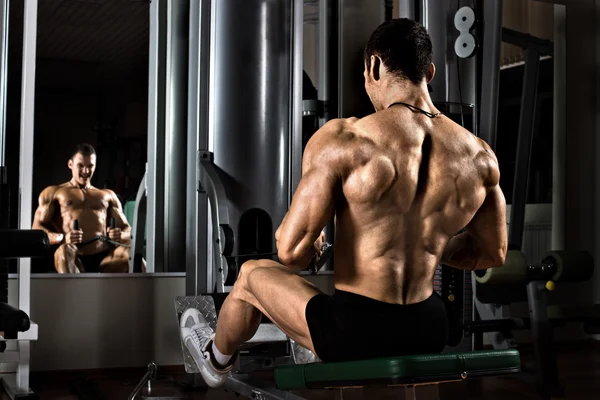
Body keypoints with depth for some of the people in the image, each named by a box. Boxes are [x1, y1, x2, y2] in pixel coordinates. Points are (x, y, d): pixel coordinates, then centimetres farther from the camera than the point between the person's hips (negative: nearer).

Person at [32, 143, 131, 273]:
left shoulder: (108, 195, 27)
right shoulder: (53, 192, 20)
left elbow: (127, 229, 21)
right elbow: (37, 228, 8)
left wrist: (120, 235, -7)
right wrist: (62, 238, -15)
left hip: (104, 259, 2)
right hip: (74, 260, -2)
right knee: (65, 250, -39)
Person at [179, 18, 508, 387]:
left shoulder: (342, 140, -17)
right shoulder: (478, 154, -3)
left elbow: (292, 250, -18)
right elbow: (494, 253, 9)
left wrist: (311, 246, 7)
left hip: (355, 334, -4)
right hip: (429, 334, 5)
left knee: (252, 274, 27)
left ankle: (217, 360, 57)